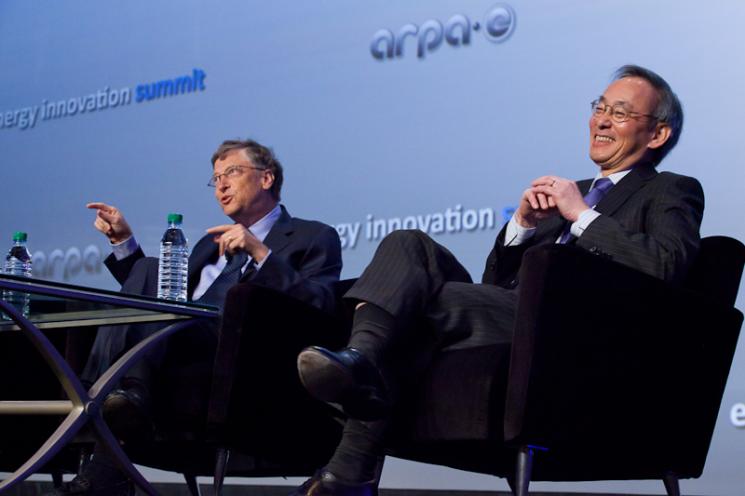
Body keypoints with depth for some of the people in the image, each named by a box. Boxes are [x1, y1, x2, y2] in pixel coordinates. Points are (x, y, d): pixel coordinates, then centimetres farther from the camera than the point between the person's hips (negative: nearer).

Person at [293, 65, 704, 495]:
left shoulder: (671, 193, 13)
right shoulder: (569, 191, 31)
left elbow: (668, 266, -12)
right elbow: (496, 282, 24)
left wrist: (582, 214, -5)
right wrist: (523, 223, 6)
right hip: (508, 315, 7)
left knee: (424, 297, -26)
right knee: (409, 244, -15)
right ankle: (361, 360, -37)